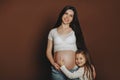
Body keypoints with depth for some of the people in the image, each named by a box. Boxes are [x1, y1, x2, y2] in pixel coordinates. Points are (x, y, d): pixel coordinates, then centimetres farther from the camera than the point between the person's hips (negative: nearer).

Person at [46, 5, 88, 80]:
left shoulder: (75, 32, 6)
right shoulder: (53, 32, 8)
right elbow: (49, 51, 10)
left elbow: (82, 49, 7)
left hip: (74, 70, 0)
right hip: (57, 71, 1)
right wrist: (53, 63, -6)